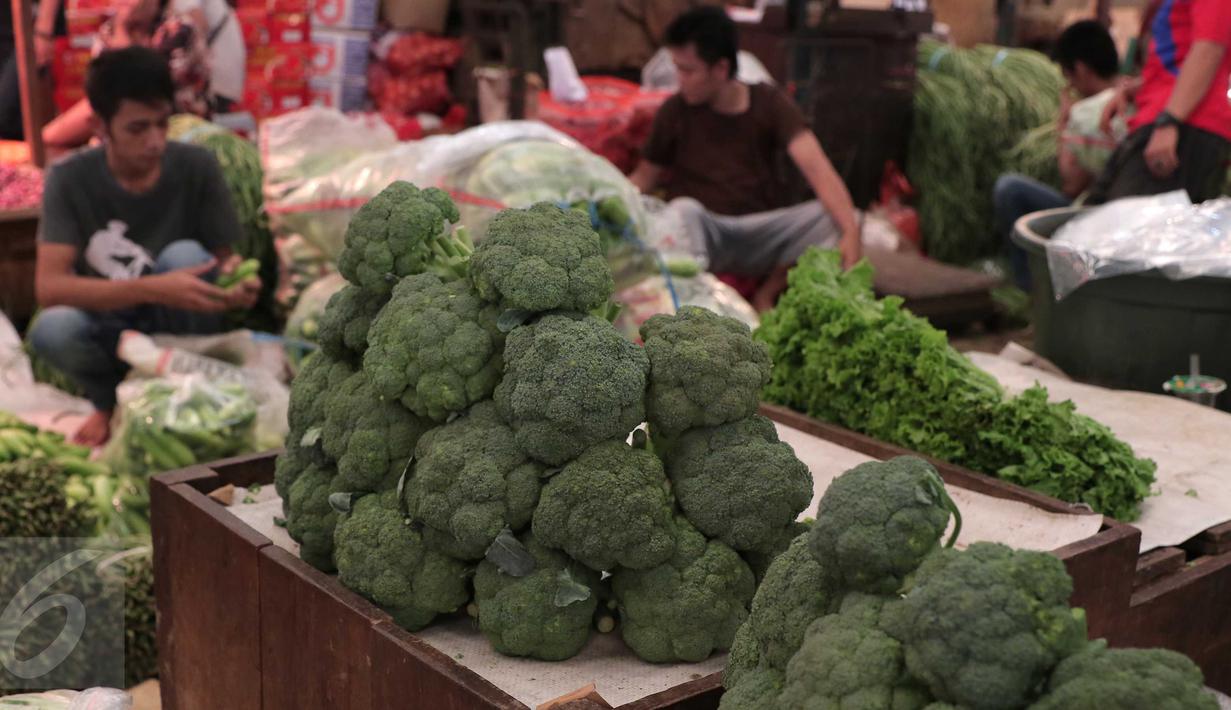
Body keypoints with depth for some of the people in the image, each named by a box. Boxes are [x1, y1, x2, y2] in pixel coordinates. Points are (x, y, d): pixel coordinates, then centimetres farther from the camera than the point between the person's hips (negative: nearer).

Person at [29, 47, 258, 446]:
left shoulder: (197, 167, -13)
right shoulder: (70, 180, -15)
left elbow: (223, 258, -5)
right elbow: (48, 287, -24)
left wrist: (233, 282, -31)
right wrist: (153, 289, -38)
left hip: (177, 330, 0)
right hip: (108, 330, 0)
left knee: (185, 255, -29)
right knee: (52, 329, -33)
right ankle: (111, 399, 0)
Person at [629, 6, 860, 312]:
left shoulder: (769, 103, -1)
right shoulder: (676, 111, -1)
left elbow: (816, 167, -14)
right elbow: (645, 176, 7)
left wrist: (850, 232, -29)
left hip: (760, 234, 2)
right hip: (701, 232, -2)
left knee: (833, 216, -23)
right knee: (684, 209, -36)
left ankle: (766, 294, -6)